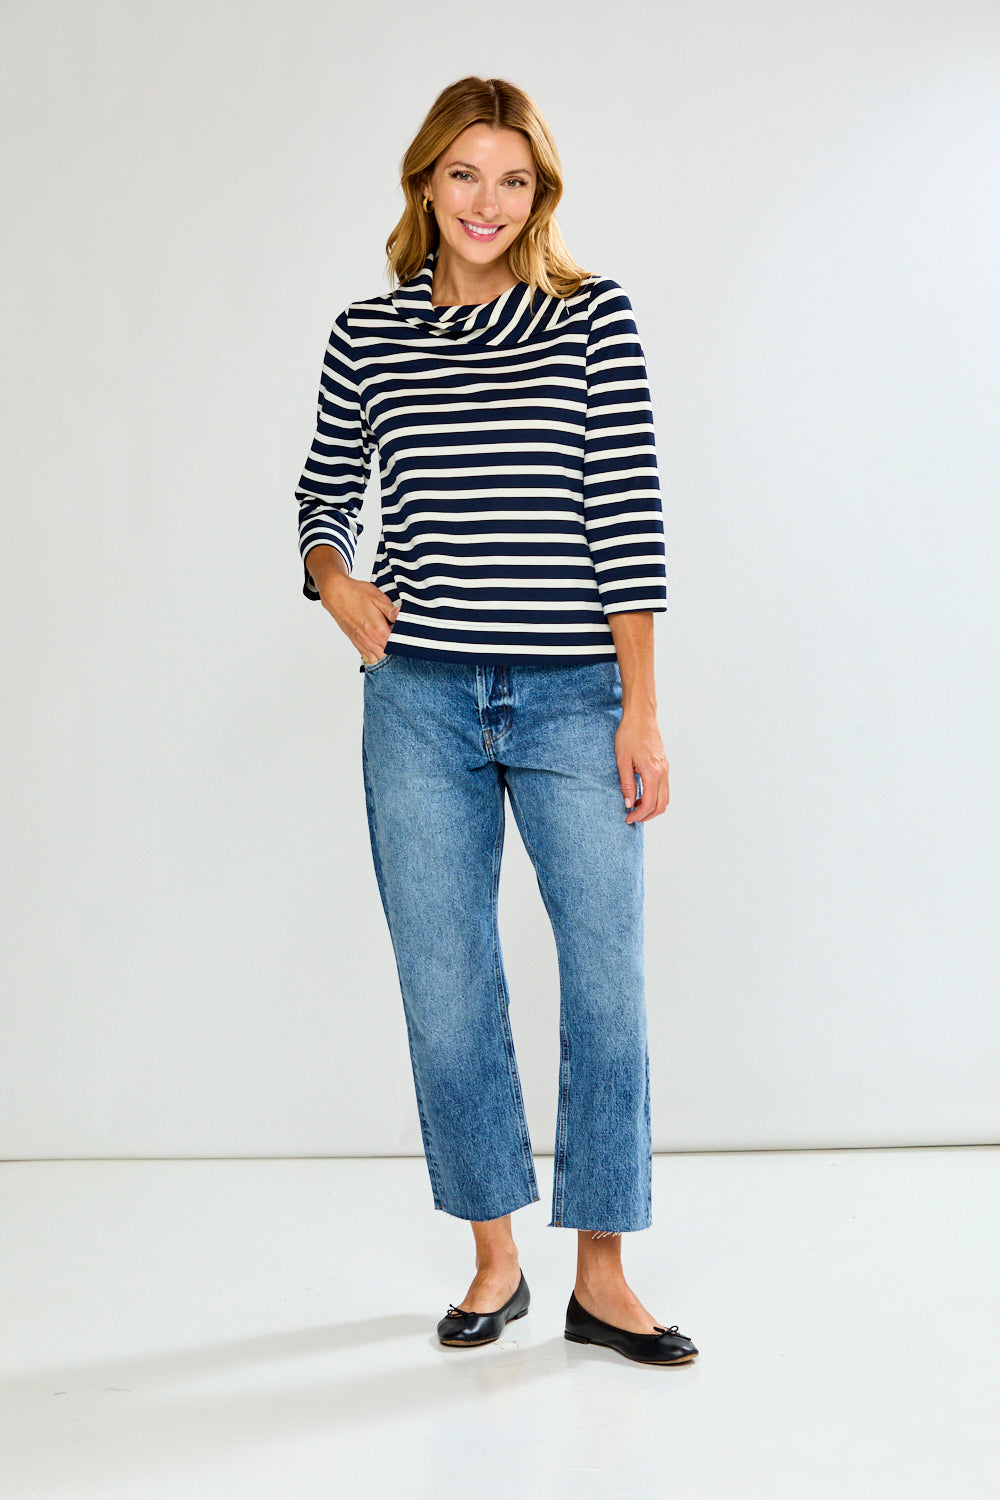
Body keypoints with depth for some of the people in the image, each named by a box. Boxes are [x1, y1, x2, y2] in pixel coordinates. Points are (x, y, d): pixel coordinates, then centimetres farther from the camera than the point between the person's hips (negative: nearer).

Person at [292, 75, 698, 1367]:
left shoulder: (593, 316, 2)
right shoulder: (367, 336, 7)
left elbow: (629, 517, -3)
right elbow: (325, 488, 22)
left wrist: (640, 707, -7)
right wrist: (332, 578, 0)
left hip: (574, 702, -1)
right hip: (421, 702, 2)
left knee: (606, 986, 1)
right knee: (446, 992, 6)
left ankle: (601, 1279, 15)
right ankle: (494, 1259, 22)